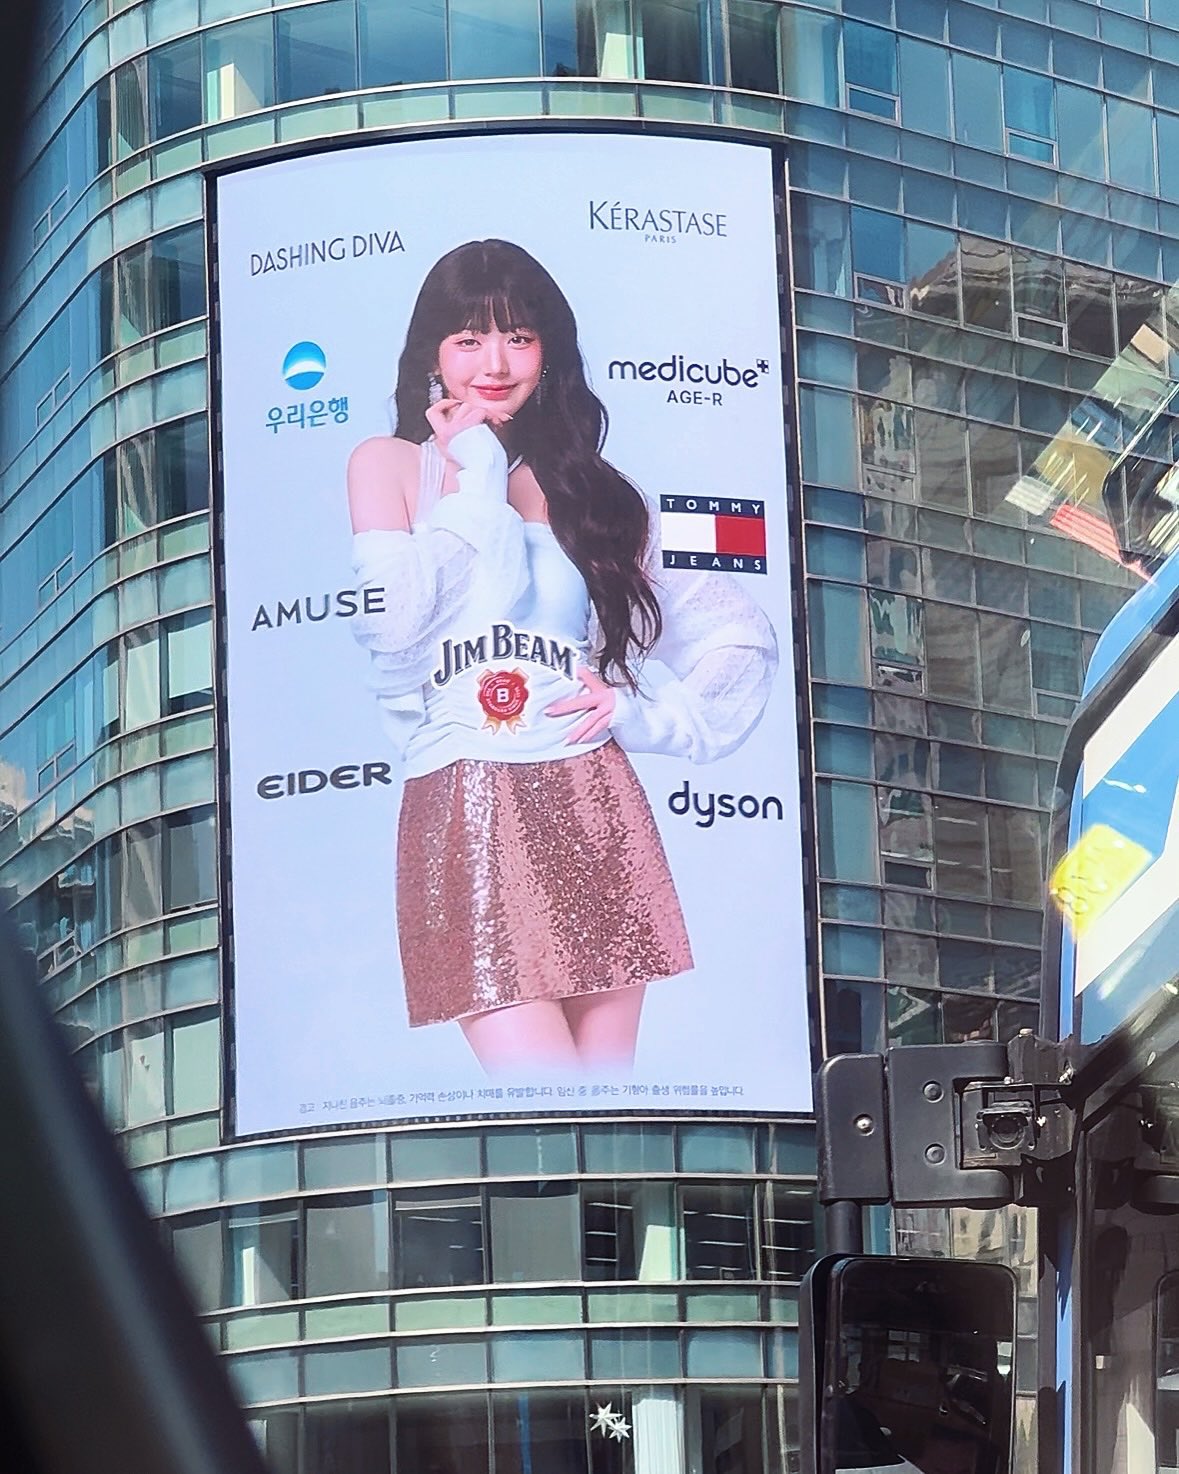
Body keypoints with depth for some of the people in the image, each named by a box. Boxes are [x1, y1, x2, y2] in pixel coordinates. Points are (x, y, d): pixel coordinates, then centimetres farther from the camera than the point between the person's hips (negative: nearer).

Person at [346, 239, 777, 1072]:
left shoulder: (592, 488, 16)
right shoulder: (393, 466, 9)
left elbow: (737, 630, 19)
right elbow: (392, 626, -9)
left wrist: (649, 710, 3)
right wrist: (473, 482, -1)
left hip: (593, 811, 3)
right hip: (465, 814, -3)